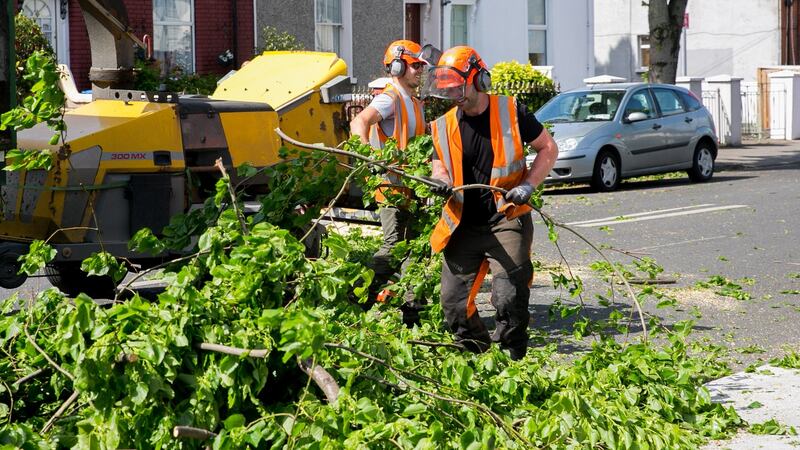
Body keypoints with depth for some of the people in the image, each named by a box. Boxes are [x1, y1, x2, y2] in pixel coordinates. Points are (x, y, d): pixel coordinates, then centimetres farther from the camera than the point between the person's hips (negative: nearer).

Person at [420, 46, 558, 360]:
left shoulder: (511, 112, -4)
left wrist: (528, 185, -10)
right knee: (453, 301, 2)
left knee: (509, 298, -16)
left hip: (507, 220, -5)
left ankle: (513, 363, -1)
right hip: (464, 225, 5)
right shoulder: (444, 127, 7)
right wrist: (441, 181, -8)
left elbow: (548, 148, 4)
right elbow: (439, 166, 17)